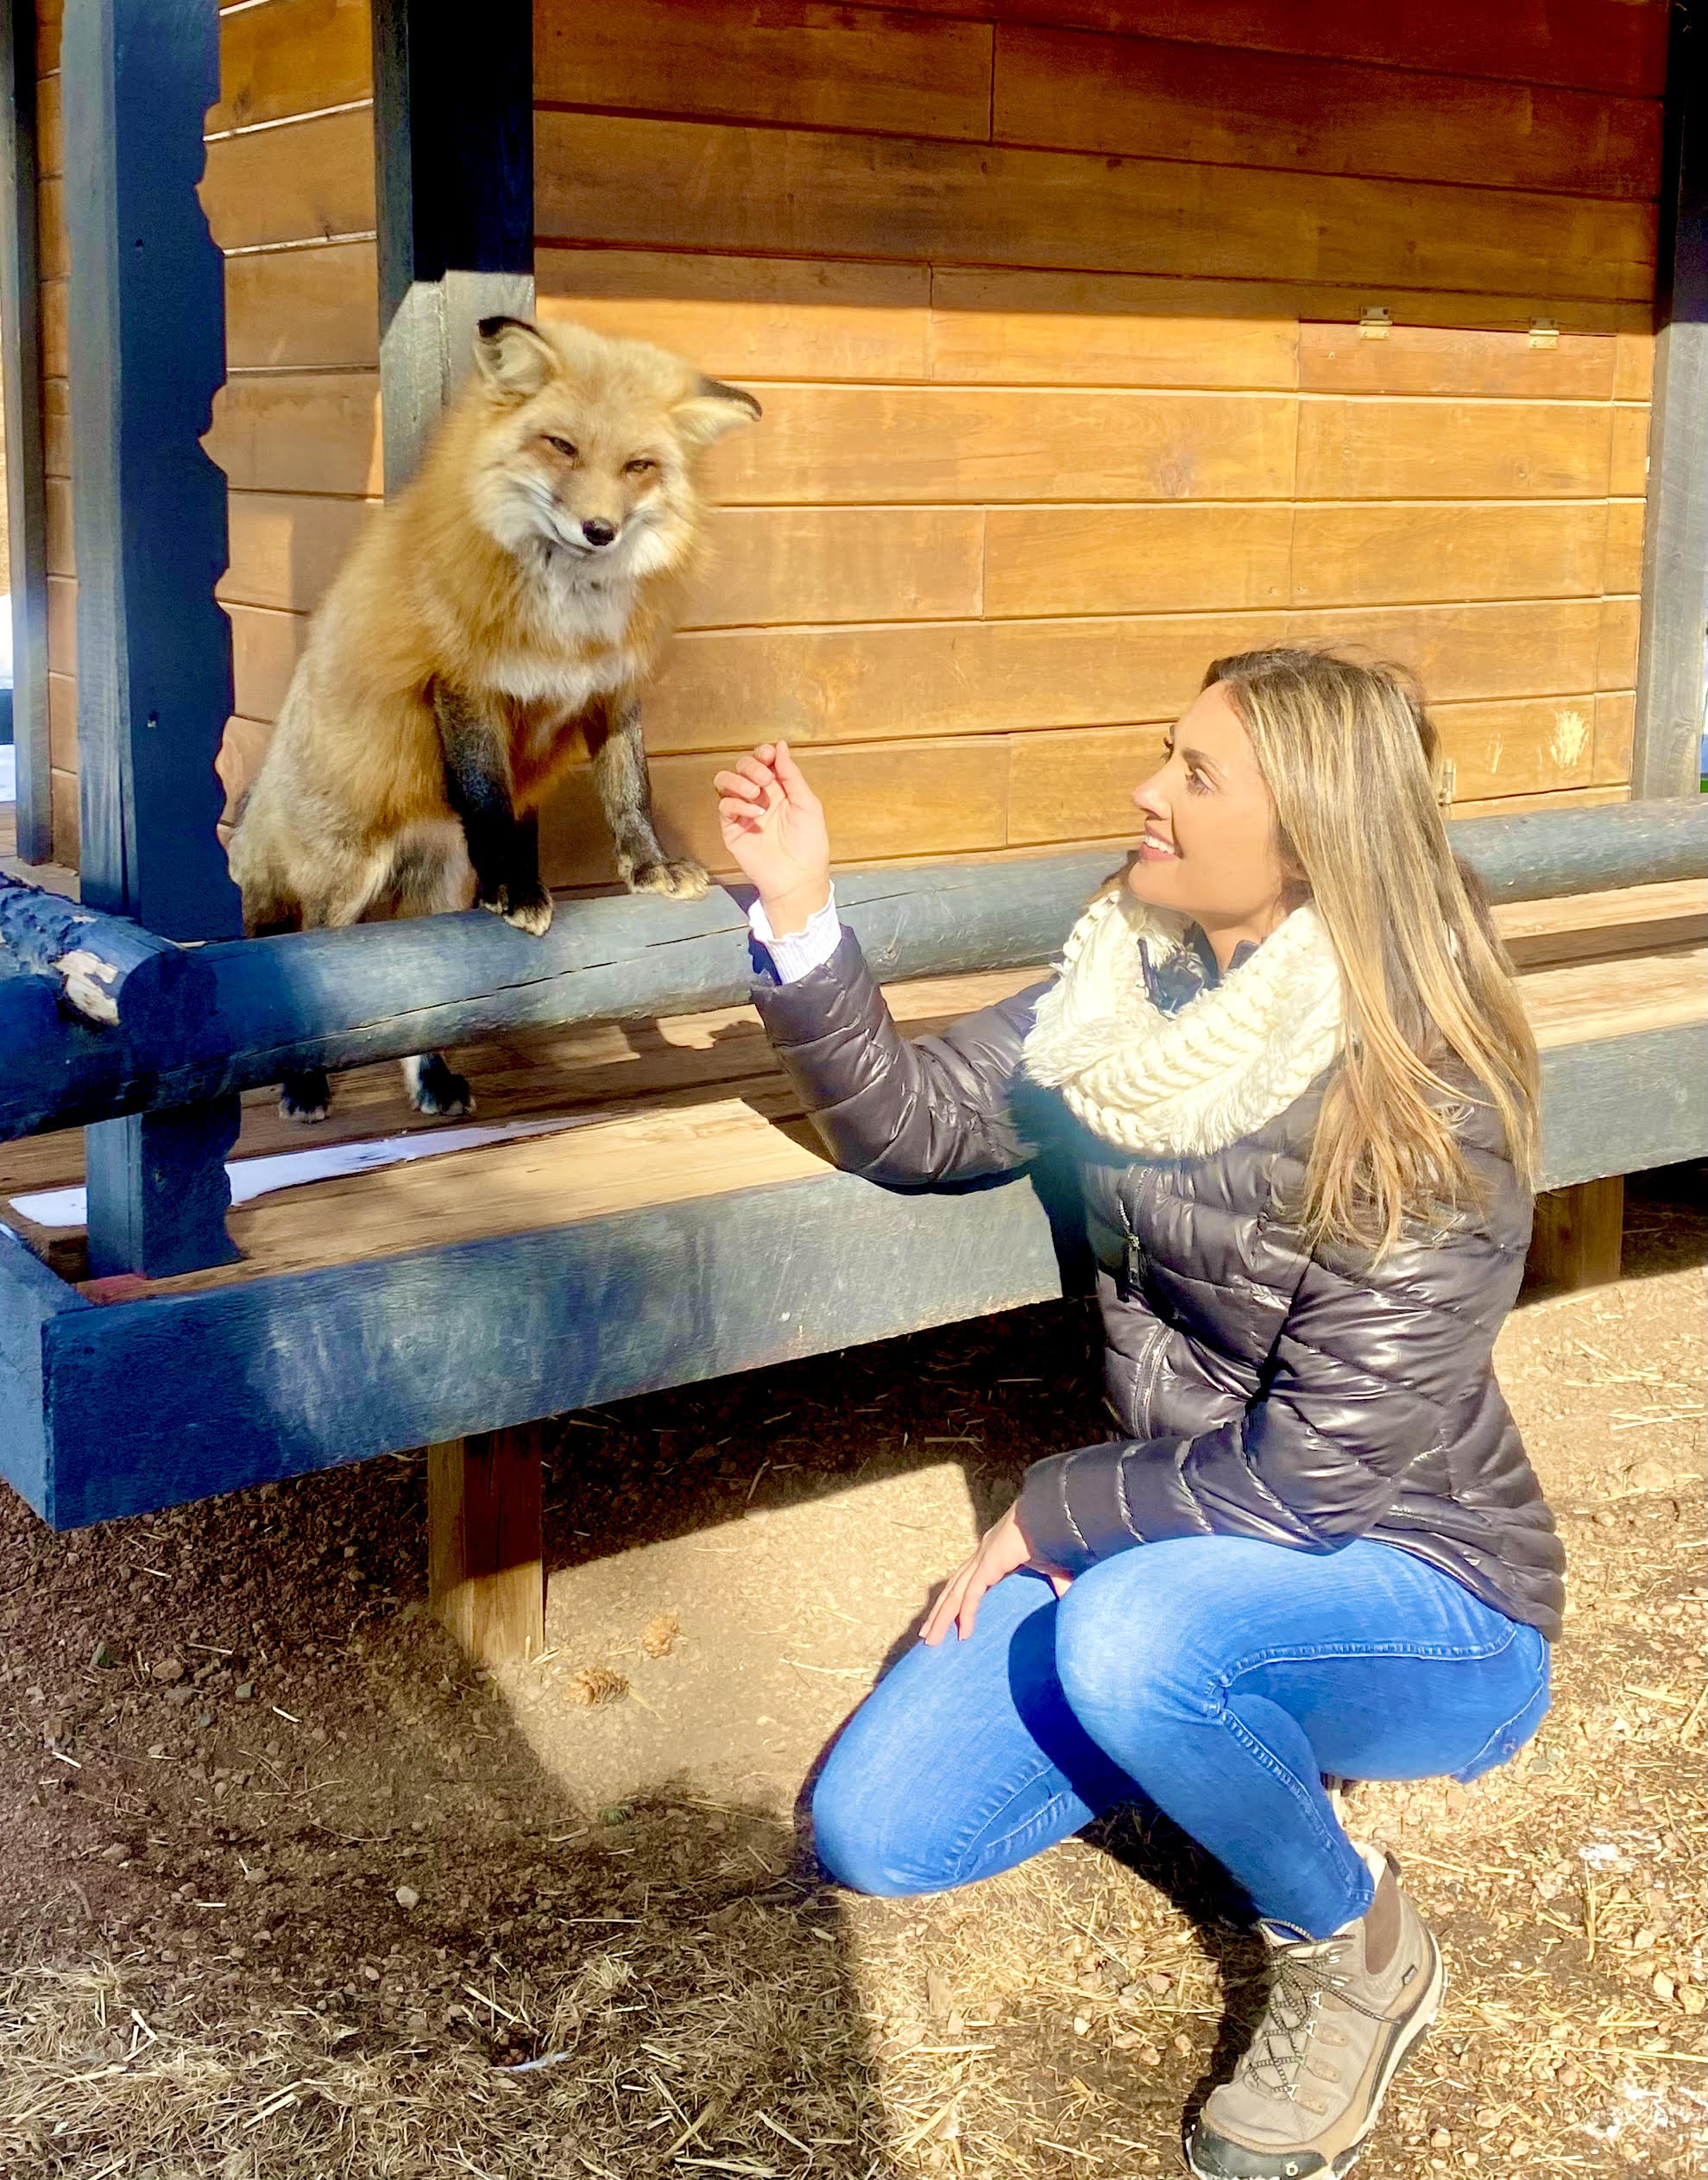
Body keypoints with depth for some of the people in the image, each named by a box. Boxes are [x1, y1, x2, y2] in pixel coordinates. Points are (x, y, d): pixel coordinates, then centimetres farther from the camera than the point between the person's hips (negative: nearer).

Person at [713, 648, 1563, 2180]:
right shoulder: (1137, 982, -4)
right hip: (1174, 1546, 6)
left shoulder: (1428, 1101, -25)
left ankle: (1358, 1953, -7)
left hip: (1427, 1591, -6)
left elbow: (1316, 1474, -24)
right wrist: (800, 915, -13)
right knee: (873, 1837, -3)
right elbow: (914, 1121, 0)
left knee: (1131, 1636, -38)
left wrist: (1055, 1508, -13)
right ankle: (1233, 1724, 18)